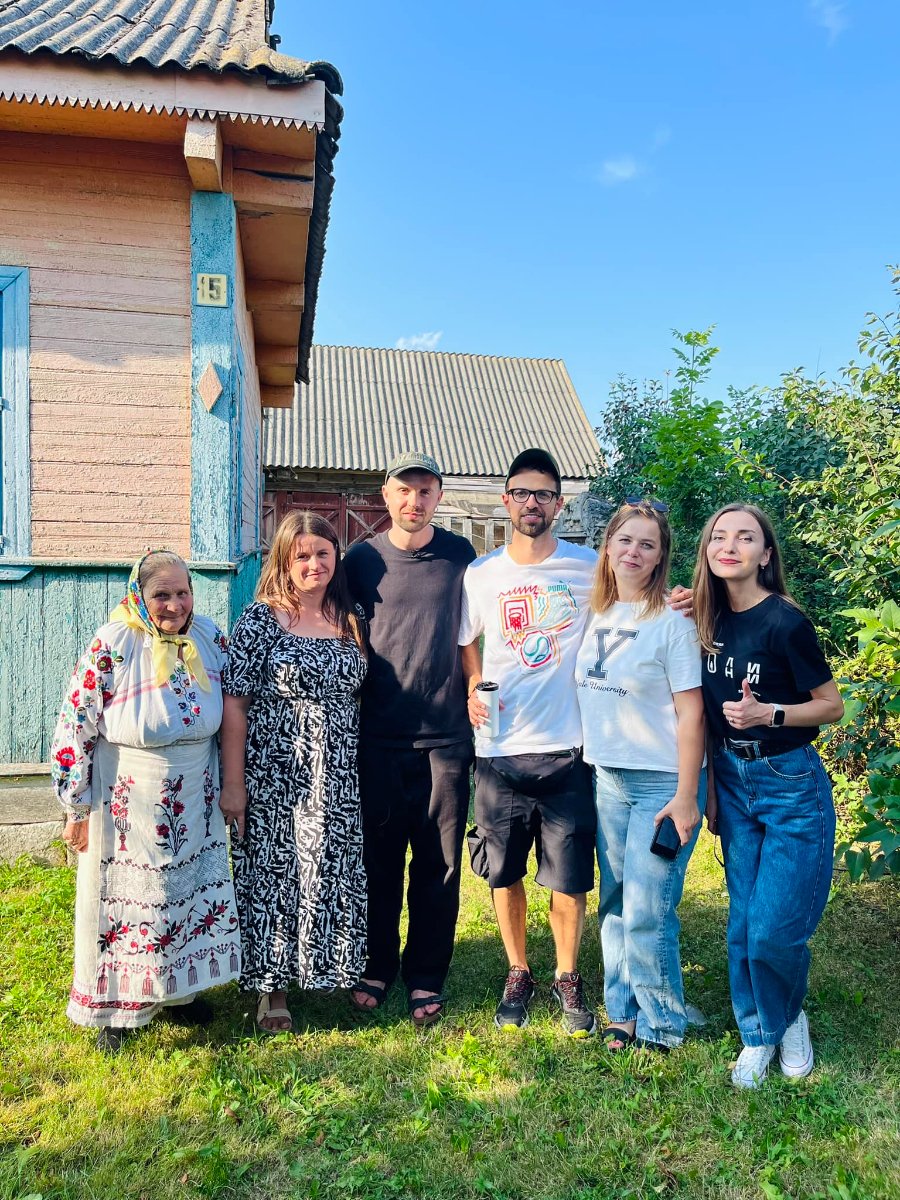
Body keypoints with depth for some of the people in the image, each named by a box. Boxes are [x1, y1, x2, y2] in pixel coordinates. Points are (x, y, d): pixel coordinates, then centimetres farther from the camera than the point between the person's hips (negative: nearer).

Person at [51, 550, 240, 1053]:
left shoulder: (211, 638, -4)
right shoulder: (111, 647, -17)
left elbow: (230, 714, 9)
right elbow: (75, 731, -12)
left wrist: (229, 786, 11)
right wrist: (77, 810, -9)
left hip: (195, 805, 4)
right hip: (128, 808, -4)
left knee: (193, 896, 16)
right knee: (125, 903, 10)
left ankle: (178, 990, 38)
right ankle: (116, 1009, 30)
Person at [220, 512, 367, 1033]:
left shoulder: (351, 621, 6)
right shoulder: (260, 619, -8)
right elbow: (235, 705, -9)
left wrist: (367, 772, 11)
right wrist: (233, 784, -12)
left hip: (340, 780, 4)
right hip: (276, 779, -4)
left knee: (333, 877, 12)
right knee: (274, 876, 7)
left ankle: (328, 969, 34)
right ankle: (273, 987, 25)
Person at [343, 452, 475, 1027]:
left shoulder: (460, 555, 3)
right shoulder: (362, 559, 2)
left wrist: (475, 695, 6)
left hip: (446, 737, 0)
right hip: (378, 738, 0)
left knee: (438, 866, 8)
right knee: (379, 860, 11)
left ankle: (427, 978, 25)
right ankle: (377, 967, 31)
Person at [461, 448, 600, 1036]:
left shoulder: (590, 568, 0)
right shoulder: (481, 573, 4)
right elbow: (466, 642, 17)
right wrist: (474, 690, -1)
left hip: (567, 749, -1)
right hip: (499, 750, 2)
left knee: (569, 878, 5)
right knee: (506, 874, 12)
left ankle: (568, 976, 30)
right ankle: (518, 973, 34)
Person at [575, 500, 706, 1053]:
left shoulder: (672, 621, -10)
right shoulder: (597, 614, 6)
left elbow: (691, 713, -12)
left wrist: (686, 797, -15)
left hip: (662, 783, -5)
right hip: (607, 779, 6)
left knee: (646, 916, -2)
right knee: (615, 907, 13)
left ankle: (661, 1026, 19)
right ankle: (623, 1011, 30)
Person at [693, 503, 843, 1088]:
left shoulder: (785, 621, -16)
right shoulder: (711, 621, 0)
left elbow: (832, 705, -10)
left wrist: (768, 714, -23)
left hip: (791, 784, -5)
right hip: (733, 781, 5)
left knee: (775, 928, -3)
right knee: (743, 923, 10)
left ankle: (790, 1019, 28)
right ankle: (759, 1036, 31)